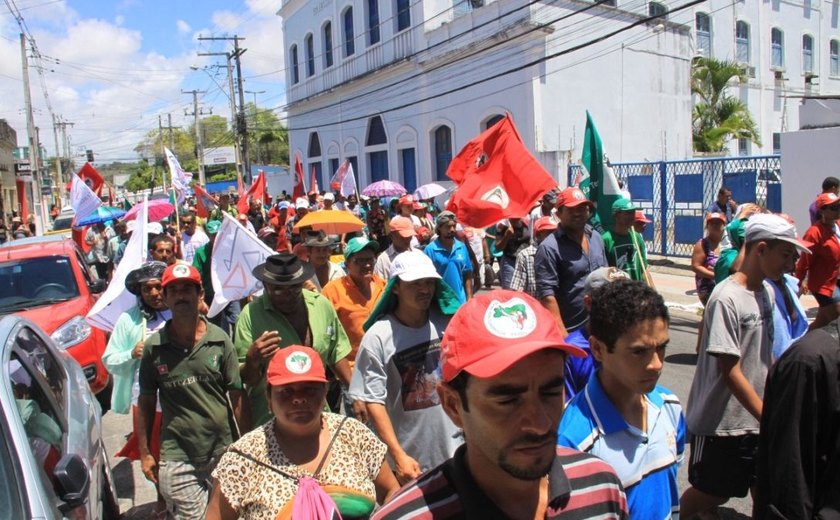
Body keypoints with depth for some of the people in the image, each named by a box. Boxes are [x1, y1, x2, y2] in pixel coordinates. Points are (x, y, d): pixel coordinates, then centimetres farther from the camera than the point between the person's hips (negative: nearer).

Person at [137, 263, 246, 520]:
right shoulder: (153, 347, -4)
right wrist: (145, 453, 4)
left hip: (224, 453, 1)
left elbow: (237, 397, -1)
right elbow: (146, 402, 5)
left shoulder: (220, 340, -5)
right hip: (176, 460, -1)